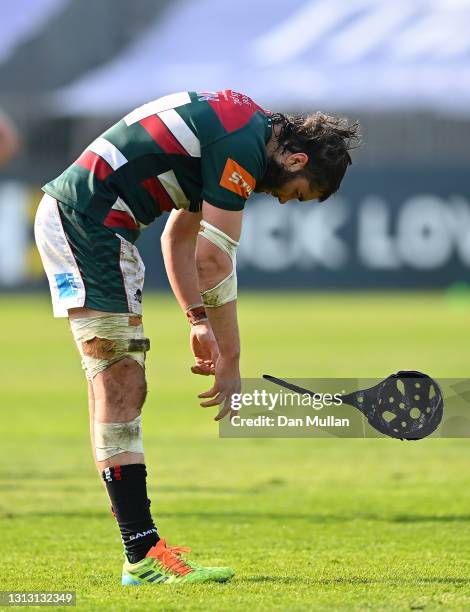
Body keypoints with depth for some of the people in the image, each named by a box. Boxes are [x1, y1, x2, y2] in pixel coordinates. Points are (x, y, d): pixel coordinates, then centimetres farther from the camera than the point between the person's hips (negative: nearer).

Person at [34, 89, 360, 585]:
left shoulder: (237, 124, 17)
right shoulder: (243, 146, -15)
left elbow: (179, 238, 23)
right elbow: (216, 256, -16)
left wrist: (198, 320, 17)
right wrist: (230, 364, -10)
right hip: (87, 223, -11)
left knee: (118, 390, 8)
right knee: (120, 387, -11)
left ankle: (140, 546, 8)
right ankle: (144, 555, -12)